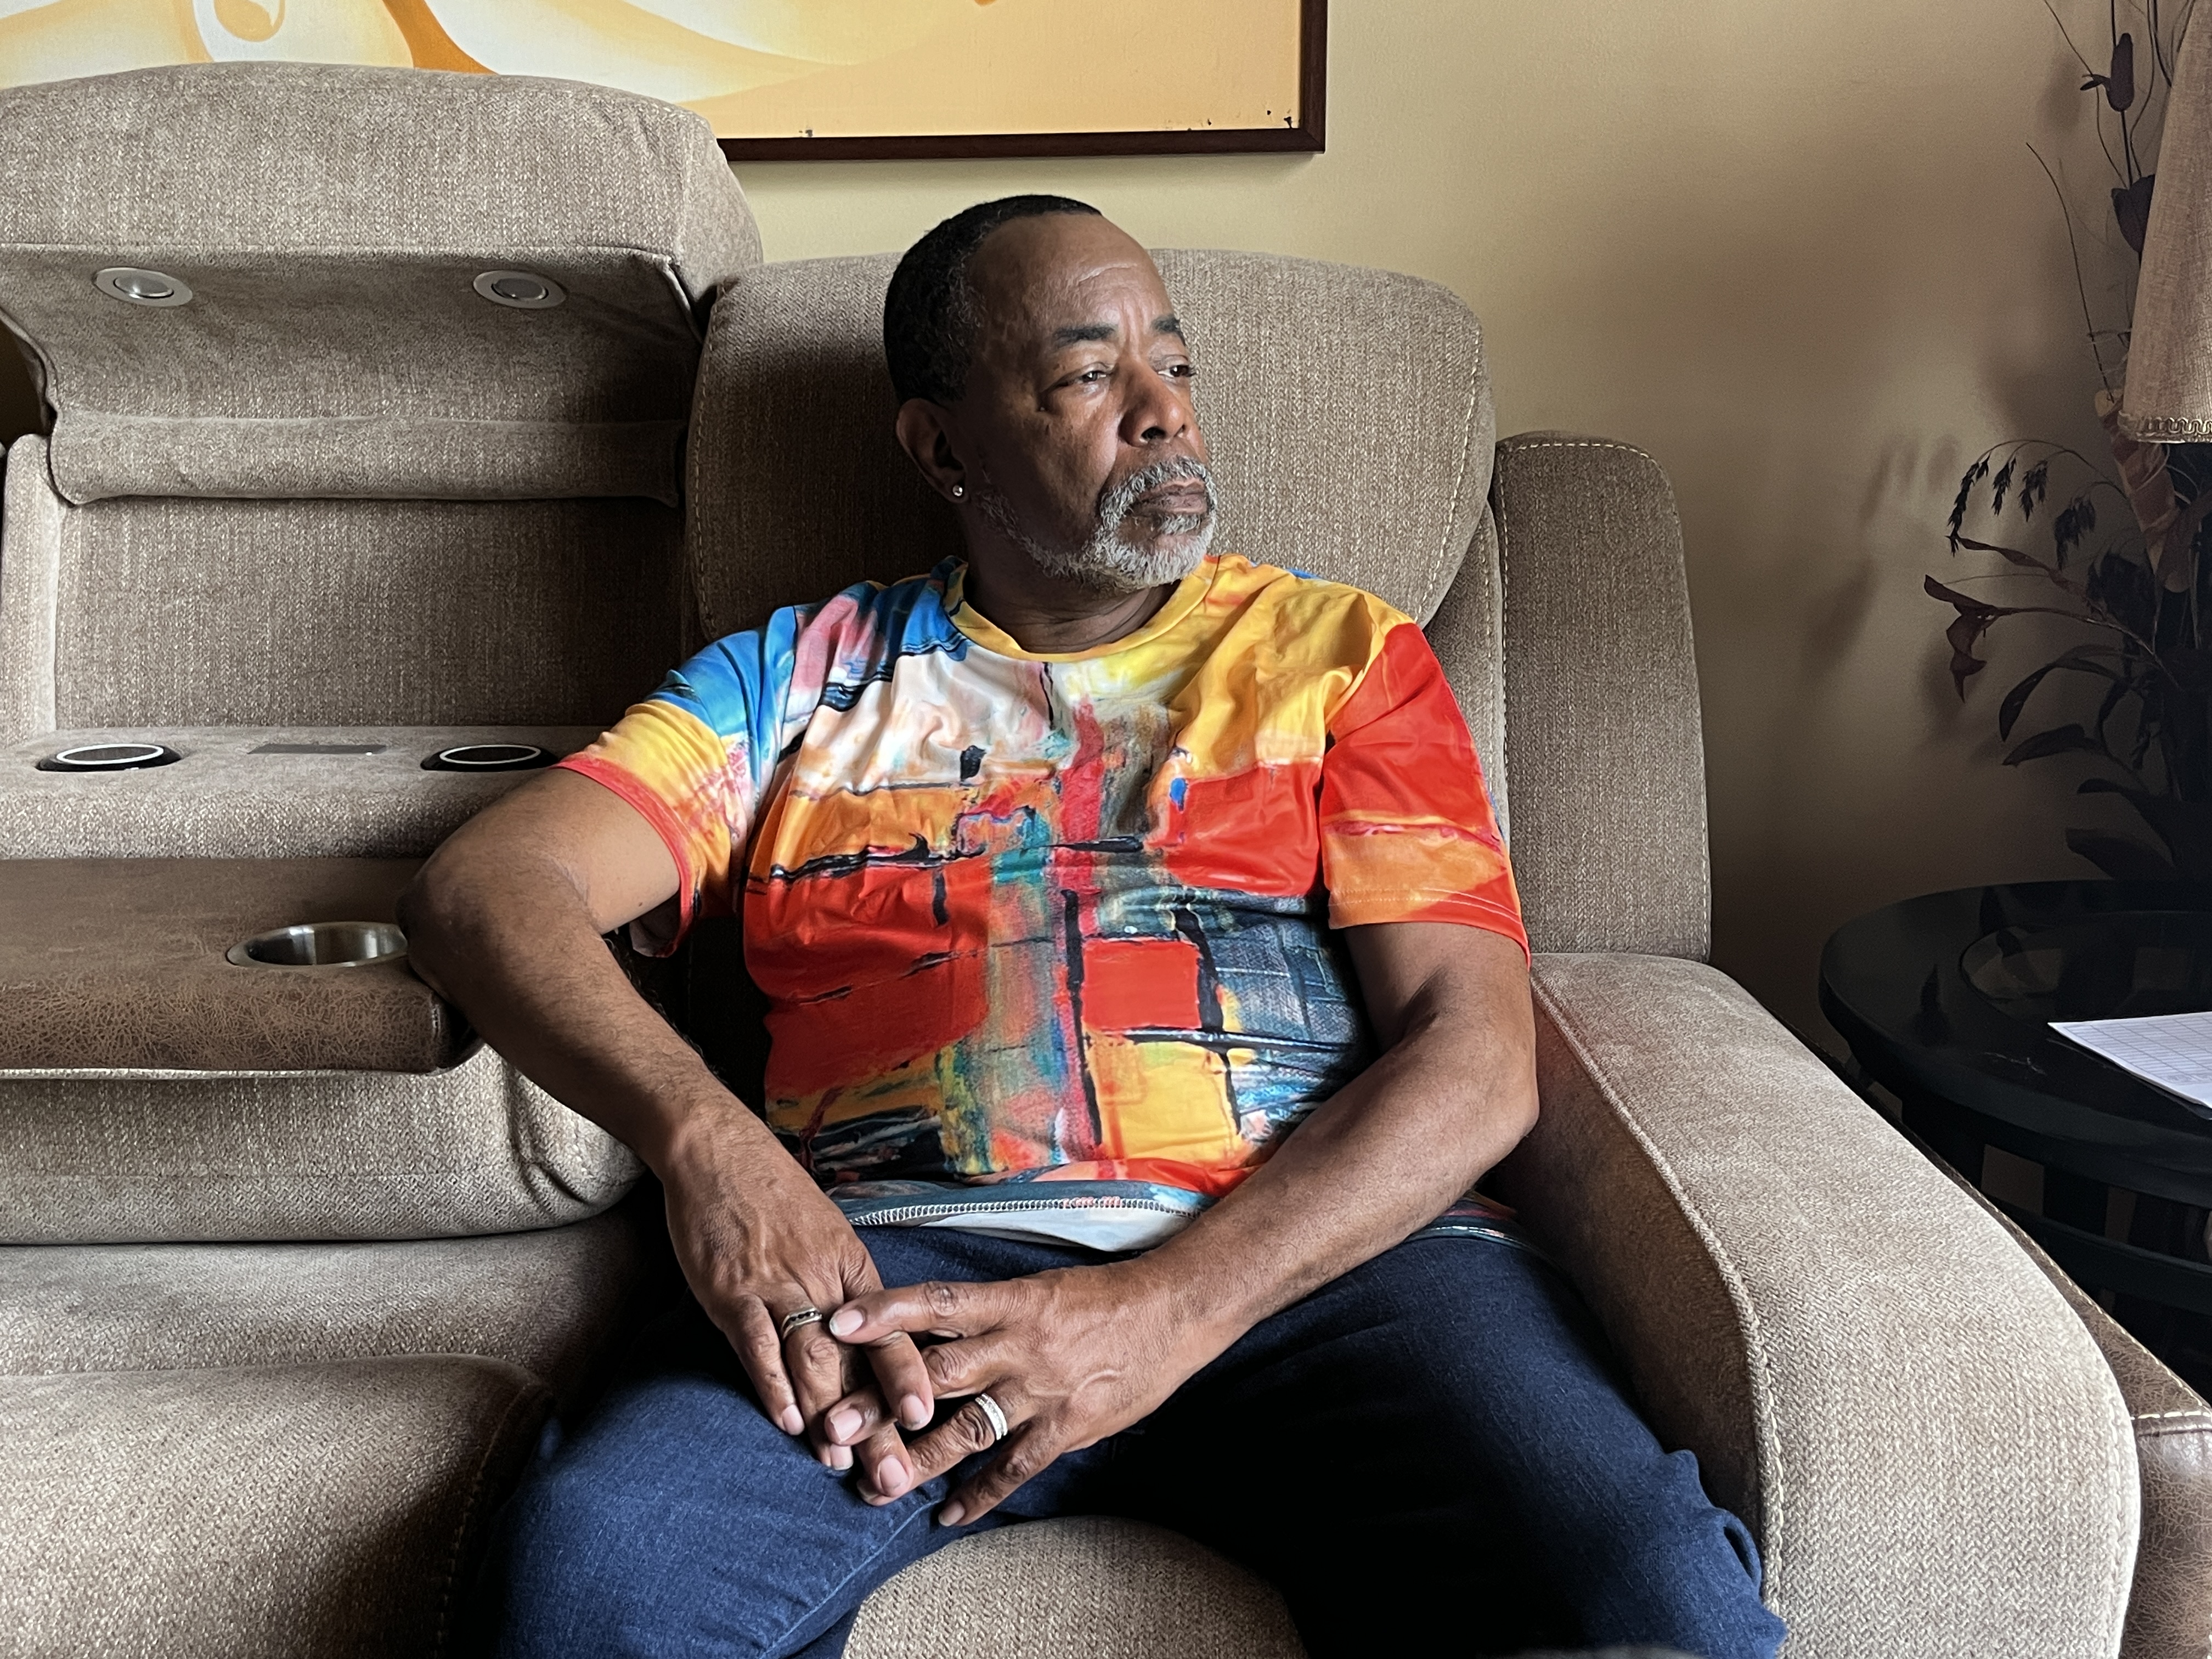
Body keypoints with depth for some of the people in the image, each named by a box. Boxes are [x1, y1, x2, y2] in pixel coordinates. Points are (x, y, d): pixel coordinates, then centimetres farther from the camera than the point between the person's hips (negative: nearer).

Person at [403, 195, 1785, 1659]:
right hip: (905, 1262, 1)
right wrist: (705, 1137, -16)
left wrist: (1168, 1308, -11)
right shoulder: (807, 676, 19)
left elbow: (1478, 1059, 5)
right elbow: (484, 882, 6)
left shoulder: (1344, 653, 17)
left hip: (1320, 1253, 1)